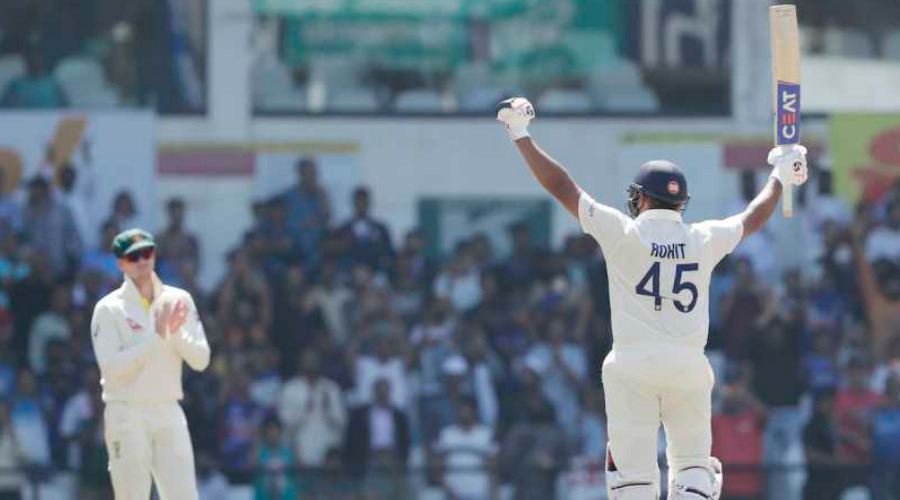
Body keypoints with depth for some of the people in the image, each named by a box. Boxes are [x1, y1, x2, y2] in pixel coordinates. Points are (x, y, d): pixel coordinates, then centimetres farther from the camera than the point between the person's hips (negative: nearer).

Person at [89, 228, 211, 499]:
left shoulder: (179, 301, 8)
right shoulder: (109, 309, -4)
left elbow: (200, 360, 4)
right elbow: (112, 368, -15)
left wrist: (176, 332, -14)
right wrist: (155, 335, -17)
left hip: (169, 414, 4)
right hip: (127, 414, -4)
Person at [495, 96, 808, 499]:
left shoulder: (623, 233, -4)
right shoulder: (704, 239, 4)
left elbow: (561, 187, -3)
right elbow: (753, 218, 23)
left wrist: (521, 136, 4)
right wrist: (780, 177, 41)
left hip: (632, 366, -2)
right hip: (689, 367, 3)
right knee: (693, 467, 12)